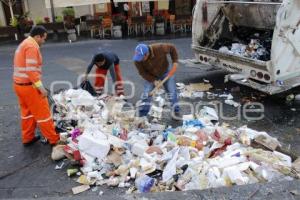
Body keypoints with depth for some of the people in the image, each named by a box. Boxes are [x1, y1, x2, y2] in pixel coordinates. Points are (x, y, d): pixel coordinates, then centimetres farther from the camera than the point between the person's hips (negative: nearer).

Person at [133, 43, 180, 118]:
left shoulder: (159, 48, -35)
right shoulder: (137, 60, -29)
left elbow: (172, 48, -16)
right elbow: (142, 72, -16)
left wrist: (175, 62, -22)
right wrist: (153, 80, -27)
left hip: (166, 72, 0)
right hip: (150, 76, 1)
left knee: (172, 92, -2)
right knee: (146, 94, -7)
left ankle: (176, 112, 14)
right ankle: (142, 116, 6)